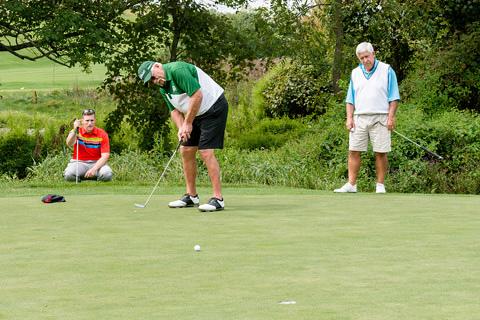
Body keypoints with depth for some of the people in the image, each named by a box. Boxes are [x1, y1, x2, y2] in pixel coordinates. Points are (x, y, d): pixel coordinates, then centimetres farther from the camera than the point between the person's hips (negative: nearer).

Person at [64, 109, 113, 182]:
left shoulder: (102, 134, -3)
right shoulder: (77, 132, -2)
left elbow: (105, 156, -8)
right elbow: (69, 144, -23)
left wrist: (94, 169, -24)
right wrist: (75, 131, -42)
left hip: (97, 163, 1)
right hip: (79, 162, -1)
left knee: (107, 174, -31)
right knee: (69, 175, -32)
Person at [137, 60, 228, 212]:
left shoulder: (177, 70, -23)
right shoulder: (163, 88, 7)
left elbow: (197, 95, -27)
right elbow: (174, 110, 10)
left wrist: (188, 123, -18)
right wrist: (181, 128, -10)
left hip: (214, 107, -10)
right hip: (196, 114, 10)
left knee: (206, 152, -16)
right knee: (186, 151, 9)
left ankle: (218, 198, -14)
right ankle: (191, 196, 18)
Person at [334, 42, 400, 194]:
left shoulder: (387, 70, 1)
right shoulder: (355, 73, 14)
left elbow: (394, 97, -1)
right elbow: (350, 98, 15)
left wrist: (391, 117, -10)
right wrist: (349, 117, 4)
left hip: (380, 118, -4)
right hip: (359, 118, 4)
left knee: (381, 152, -2)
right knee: (354, 151, -2)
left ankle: (380, 185, 4)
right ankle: (351, 184, 0)